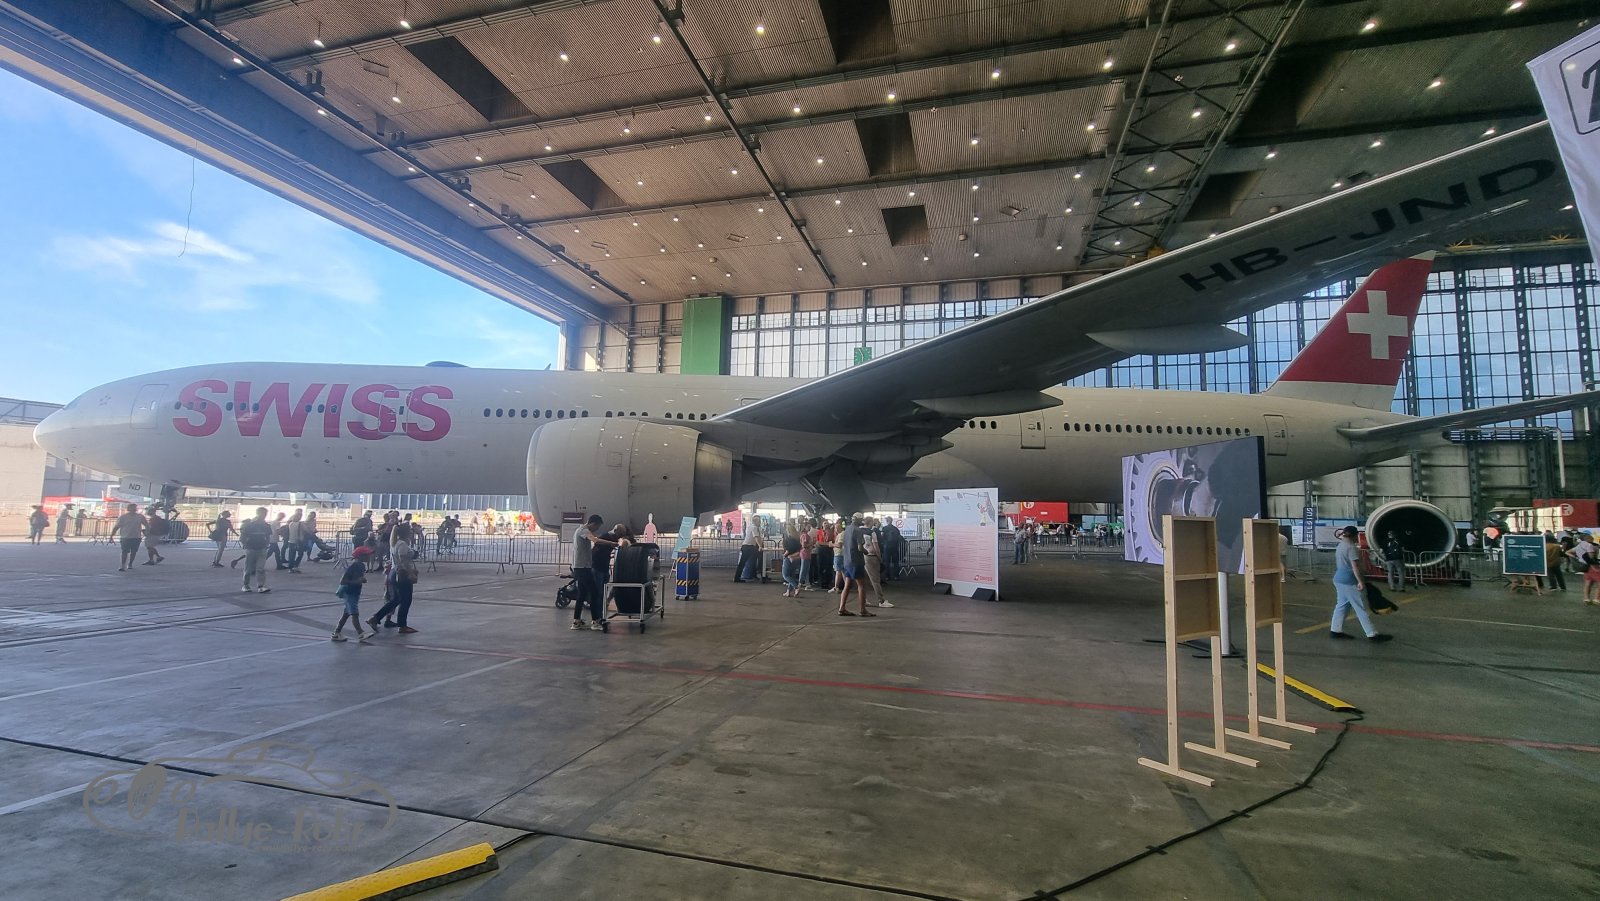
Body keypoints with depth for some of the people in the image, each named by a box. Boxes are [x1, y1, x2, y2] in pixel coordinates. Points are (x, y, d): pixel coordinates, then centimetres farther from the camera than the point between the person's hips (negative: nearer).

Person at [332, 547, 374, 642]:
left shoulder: (361, 565, 7)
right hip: (348, 592, -9)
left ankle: (337, 633, 23)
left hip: (355, 592, 9)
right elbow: (342, 581, -22)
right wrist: (356, 581, -26)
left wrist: (363, 580, -1)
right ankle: (360, 634, -15)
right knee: (355, 613, -12)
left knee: (346, 613, 14)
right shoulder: (352, 566, -20)